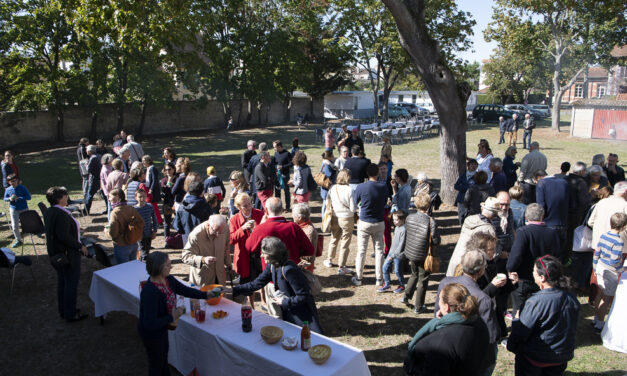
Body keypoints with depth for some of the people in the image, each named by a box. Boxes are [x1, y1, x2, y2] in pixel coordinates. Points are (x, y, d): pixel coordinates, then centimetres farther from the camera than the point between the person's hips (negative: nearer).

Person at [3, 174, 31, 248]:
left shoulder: (22, 188, -9)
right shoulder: (8, 190, -1)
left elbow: (29, 197, -13)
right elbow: (5, 198, 10)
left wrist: (18, 198, -24)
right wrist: (9, 199, -13)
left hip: (24, 209, -2)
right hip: (14, 210, 2)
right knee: (15, 226, 0)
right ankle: (18, 241, 14)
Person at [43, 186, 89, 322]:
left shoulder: (49, 212, 5)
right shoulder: (61, 214, -26)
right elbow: (64, 236, -29)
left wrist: (75, 228, 19)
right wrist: (80, 246, -18)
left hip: (56, 252, 10)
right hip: (68, 254, -10)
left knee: (62, 282, 21)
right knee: (71, 284, 3)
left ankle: (63, 310, 34)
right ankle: (70, 314, 13)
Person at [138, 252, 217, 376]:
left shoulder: (168, 279, -12)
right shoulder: (149, 292, -38)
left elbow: (184, 290, 2)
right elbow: (149, 324, -34)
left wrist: (205, 294, -5)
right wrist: (172, 317, -28)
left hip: (162, 328, 8)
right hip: (151, 333, -8)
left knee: (163, 356, 31)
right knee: (156, 362, 16)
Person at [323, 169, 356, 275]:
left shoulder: (332, 188, -8)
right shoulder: (349, 190, -20)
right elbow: (353, 208, -17)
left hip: (335, 217, 4)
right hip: (347, 218, -4)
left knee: (334, 239, 24)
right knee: (345, 243, 8)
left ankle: (329, 260, 40)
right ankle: (341, 267, 14)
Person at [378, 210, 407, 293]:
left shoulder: (404, 230, -22)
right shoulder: (396, 227, 7)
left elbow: (401, 245, -22)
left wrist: (393, 255, -20)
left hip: (398, 255, -8)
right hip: (391, 252, 8)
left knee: (397, 271, 5)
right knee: (385, 267, 8)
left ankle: (402, 286, 26)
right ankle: (386, 284, 21)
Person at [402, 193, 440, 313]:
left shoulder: (409, 218, -7)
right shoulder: (431, 222, -22)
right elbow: (436, 241, -17)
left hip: (411, 253, 5)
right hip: (424, 256, -5)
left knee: (414, 275, 28)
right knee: (423, 280, 11)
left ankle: (406, 297, 31)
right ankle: (418, 307, 20)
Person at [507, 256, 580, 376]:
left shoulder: (536, 301, -28)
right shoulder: (572, 299, -9)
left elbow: (522, 330, -21)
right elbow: (573, 328, 6)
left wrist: (511, 345, -4)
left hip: (536, 357, -5)